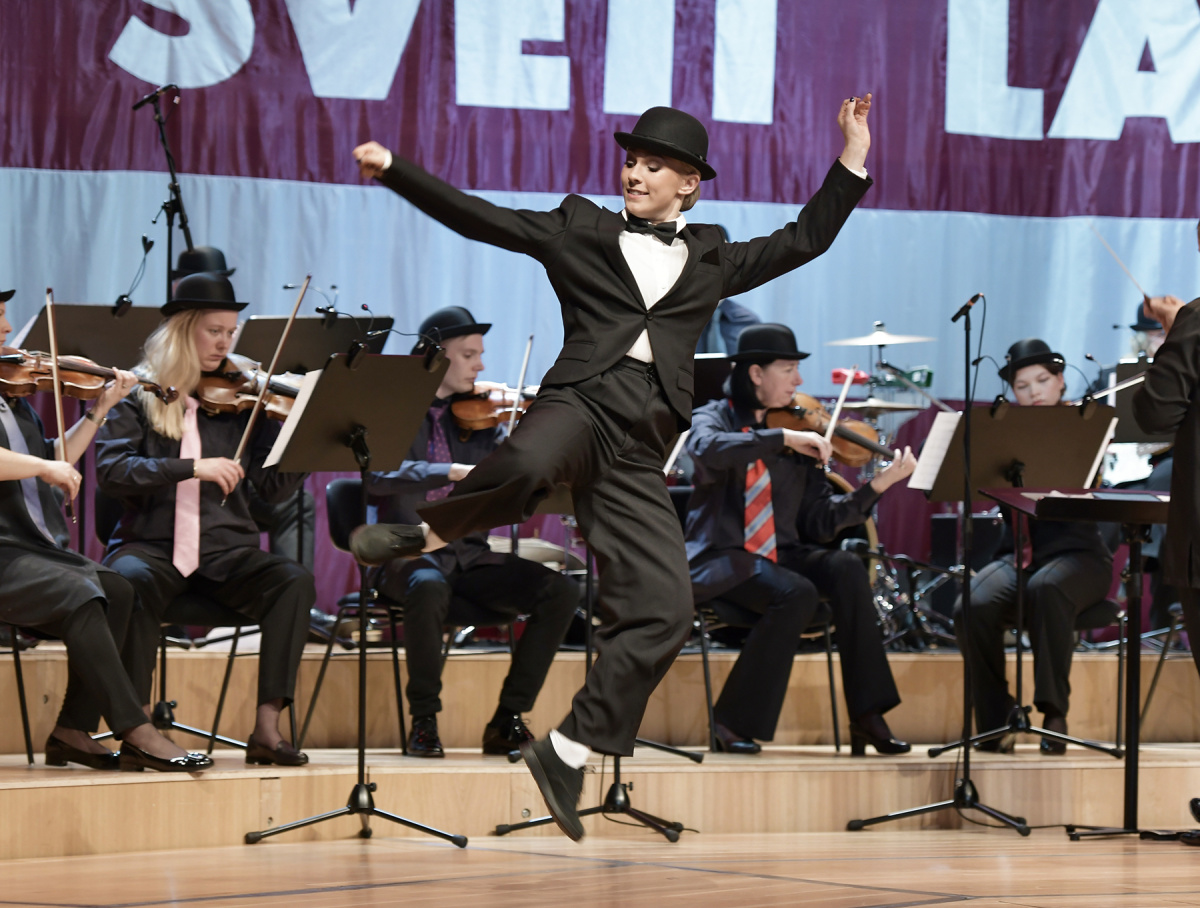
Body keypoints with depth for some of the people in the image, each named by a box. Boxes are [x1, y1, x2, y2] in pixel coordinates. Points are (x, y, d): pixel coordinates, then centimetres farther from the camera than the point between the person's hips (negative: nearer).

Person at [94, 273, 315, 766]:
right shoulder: (137, 396, 4)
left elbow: (274, 486, 4)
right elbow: (110, 471, -11)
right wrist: (192, 468, -21)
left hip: (224, 549, 3)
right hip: (149, 545, -3)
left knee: (294, 580, -25)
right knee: (130, 581, -36)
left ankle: (267, 727, -26)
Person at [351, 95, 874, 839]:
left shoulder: (711, 260, 24)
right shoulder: (580, 231, 16)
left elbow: (805, 240, 27)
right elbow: (473, 215, 12)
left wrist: (853, 157, 19)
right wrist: (392, 169, 4)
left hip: (640, 450, 3)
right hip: (581, 403, -3)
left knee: (663, 611, -8)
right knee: (528, 465, -42)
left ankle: (567, 753, 3)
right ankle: (429, 529, -14)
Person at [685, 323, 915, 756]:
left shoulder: (798, 437, 11)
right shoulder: (714, 418, 0)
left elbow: (819, 521, 4)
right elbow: (707, 451, -28)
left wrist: (877, 486, -8)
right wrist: (782, 438, -31)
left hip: (781, 556, 5)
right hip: (723, 560, -5)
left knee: (846, 568, -23)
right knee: (796, 594, -31)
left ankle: (867, 718, -21)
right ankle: (735, 722, -18)